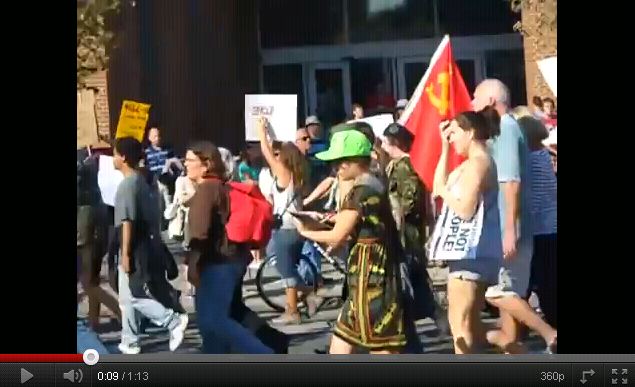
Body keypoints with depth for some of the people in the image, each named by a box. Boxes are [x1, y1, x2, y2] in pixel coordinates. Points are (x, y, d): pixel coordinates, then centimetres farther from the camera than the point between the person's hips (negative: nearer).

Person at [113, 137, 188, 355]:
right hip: (143, 246, 10)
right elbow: (151, 216, 15)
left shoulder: (127, 185, -17)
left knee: (134, 297, -6)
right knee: (126, 298, 14)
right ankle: (129, 343, 20)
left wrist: (125, 253, -20)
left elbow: (128, 221, -21)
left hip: (134, 250, -10)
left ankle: (174, 322, -8)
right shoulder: (141, 182, 12)